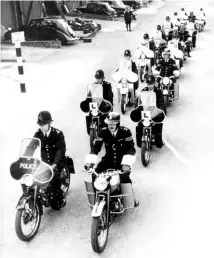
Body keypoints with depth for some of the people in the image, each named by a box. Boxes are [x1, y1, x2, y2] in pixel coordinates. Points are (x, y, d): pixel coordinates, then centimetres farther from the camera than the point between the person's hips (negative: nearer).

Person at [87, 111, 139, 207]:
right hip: (108, 159, 3)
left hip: (122, 159, -3)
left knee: (125, 176, -29)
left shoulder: (125, 132, -15)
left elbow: (131, 149, -20)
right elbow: (96, 148, -9)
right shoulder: (103, 132, -8)